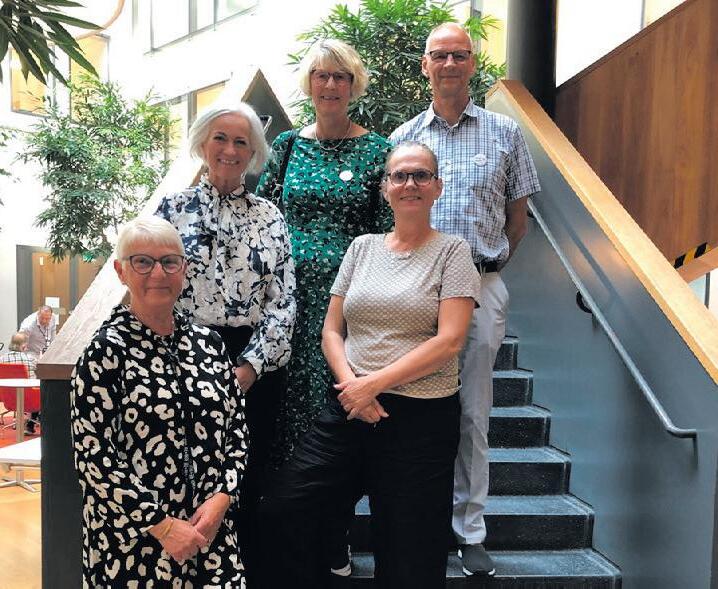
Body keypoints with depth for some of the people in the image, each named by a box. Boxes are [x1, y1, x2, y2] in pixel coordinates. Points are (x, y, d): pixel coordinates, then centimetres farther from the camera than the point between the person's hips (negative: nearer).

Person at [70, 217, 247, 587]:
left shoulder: (208, 342, 4)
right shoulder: (106, 351, -10)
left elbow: (236, 431, 7)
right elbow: (93, 455, -13)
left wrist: (221, 498, -7)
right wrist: (162, 526, -14)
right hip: (133, 541, -3)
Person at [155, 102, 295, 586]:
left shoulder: (269, 216, 5)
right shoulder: (173, 209, 5)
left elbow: (284, 301, -1)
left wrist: (249, 368, -10)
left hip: (256, 367, 1)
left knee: (249, 483, 10)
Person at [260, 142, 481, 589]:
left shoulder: (452, 251, 0)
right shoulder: (362, 247, 11)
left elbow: (449, 340, -10)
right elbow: (331, 330, 9)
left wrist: (374, 383, -14)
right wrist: (350, 384, -9)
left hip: (421, 417, -3)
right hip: (350, 408, 4)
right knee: (281, 510, -4)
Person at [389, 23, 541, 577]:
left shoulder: (505, 133, 9)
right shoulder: (402, 138, 10)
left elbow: (517, 216, 12)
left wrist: (488, 267, 9)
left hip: (481, 287, 0)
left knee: (473, 412, 5)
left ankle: (469, 530, 20)